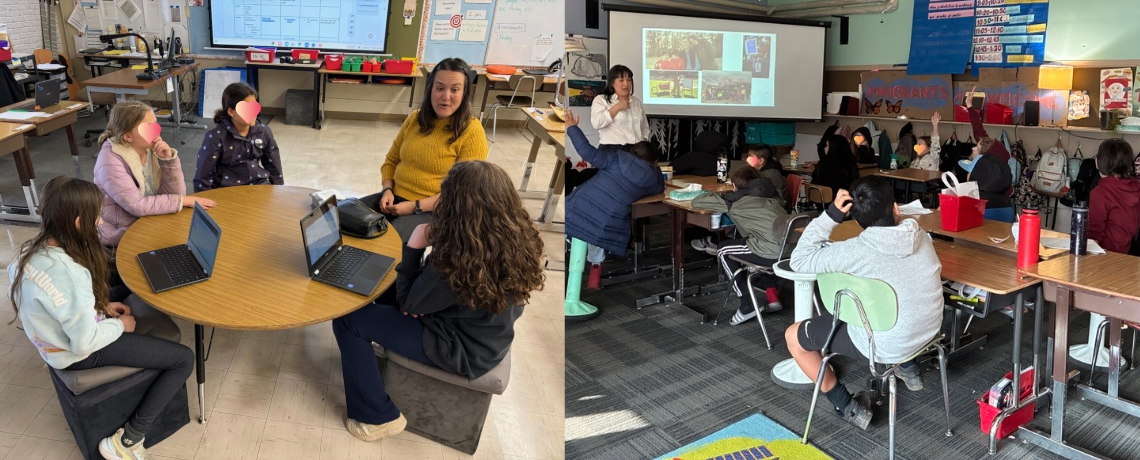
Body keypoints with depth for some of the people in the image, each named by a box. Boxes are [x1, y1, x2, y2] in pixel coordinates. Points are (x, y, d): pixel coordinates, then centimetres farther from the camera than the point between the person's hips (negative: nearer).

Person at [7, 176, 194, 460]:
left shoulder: (33, 249, -9)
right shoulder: (69, 274, -36)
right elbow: (85, 342, -28)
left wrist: (101, 306, 3)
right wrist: (120, 325, -11)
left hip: (60, 336, 9)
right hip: (80, 353, -9)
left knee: (145, 304, 23)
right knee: (184, 359, -7)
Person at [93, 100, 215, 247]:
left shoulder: (153, 148, -5)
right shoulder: (111, 159, -20)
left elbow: (176, 193, -7)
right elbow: (136, 206, -25)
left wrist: (169, 159, -20)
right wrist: (184, 201, -23)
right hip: (121, 233, -5)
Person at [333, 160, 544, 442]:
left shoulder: (457, 261, -35)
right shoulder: (518, 240, -14)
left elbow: (407, 304, -16)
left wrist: (414, 247, -15)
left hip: (461, 349, -8)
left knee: (347, 319, -3)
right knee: (384, 289, 21)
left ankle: (378, 417, 9)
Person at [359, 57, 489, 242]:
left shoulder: (472, 132, -12)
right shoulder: (415, 119, 7)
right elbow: (391, 161, 18)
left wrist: (416, 206, -19)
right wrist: (388, 190, -3)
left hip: (434, 211, -6)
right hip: (395, 198, 6)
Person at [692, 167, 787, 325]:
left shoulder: (735, 199, 9)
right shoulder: (769, 196, 25)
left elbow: (696, 202, 12)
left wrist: (715, 197, 35)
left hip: (774, 253, -7)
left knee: (723, 250, 17)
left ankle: (748, 305, 14)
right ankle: (772, 297, 30)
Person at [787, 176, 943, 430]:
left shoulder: (855, 250, -26)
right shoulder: (921, 237, -6)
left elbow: (799, 260, -16)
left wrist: (831, 215, -18)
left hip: (885, 346, -7)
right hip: (928, 331, 7)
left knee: (793, 336, 7)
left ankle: (849, 408, 12)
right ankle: (909, 370, 43)